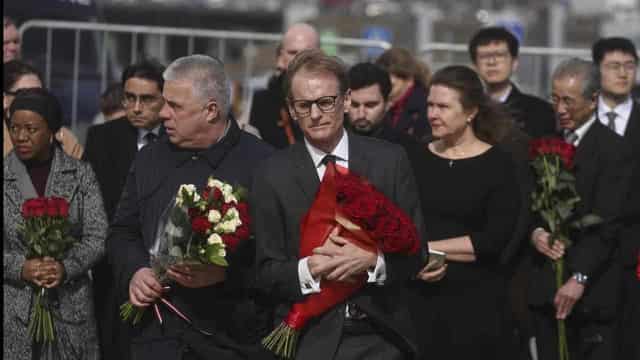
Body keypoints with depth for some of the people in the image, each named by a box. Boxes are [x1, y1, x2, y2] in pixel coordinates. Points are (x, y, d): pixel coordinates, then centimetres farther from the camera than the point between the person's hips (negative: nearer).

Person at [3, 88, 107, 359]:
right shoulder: (6, 177, 0)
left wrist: (66, 267, -18)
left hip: (71, 305, 1)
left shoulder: (80, 174, 1)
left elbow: (97, 238, -1)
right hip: (13, 309, 0)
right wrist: (20, 267, -17)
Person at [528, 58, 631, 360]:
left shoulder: (613, 150, -7)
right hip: (544, 287, 6)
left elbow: (606, 223, -14)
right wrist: (535, 232, -6)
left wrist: (579, 278, -21)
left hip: (591, 290, -5)